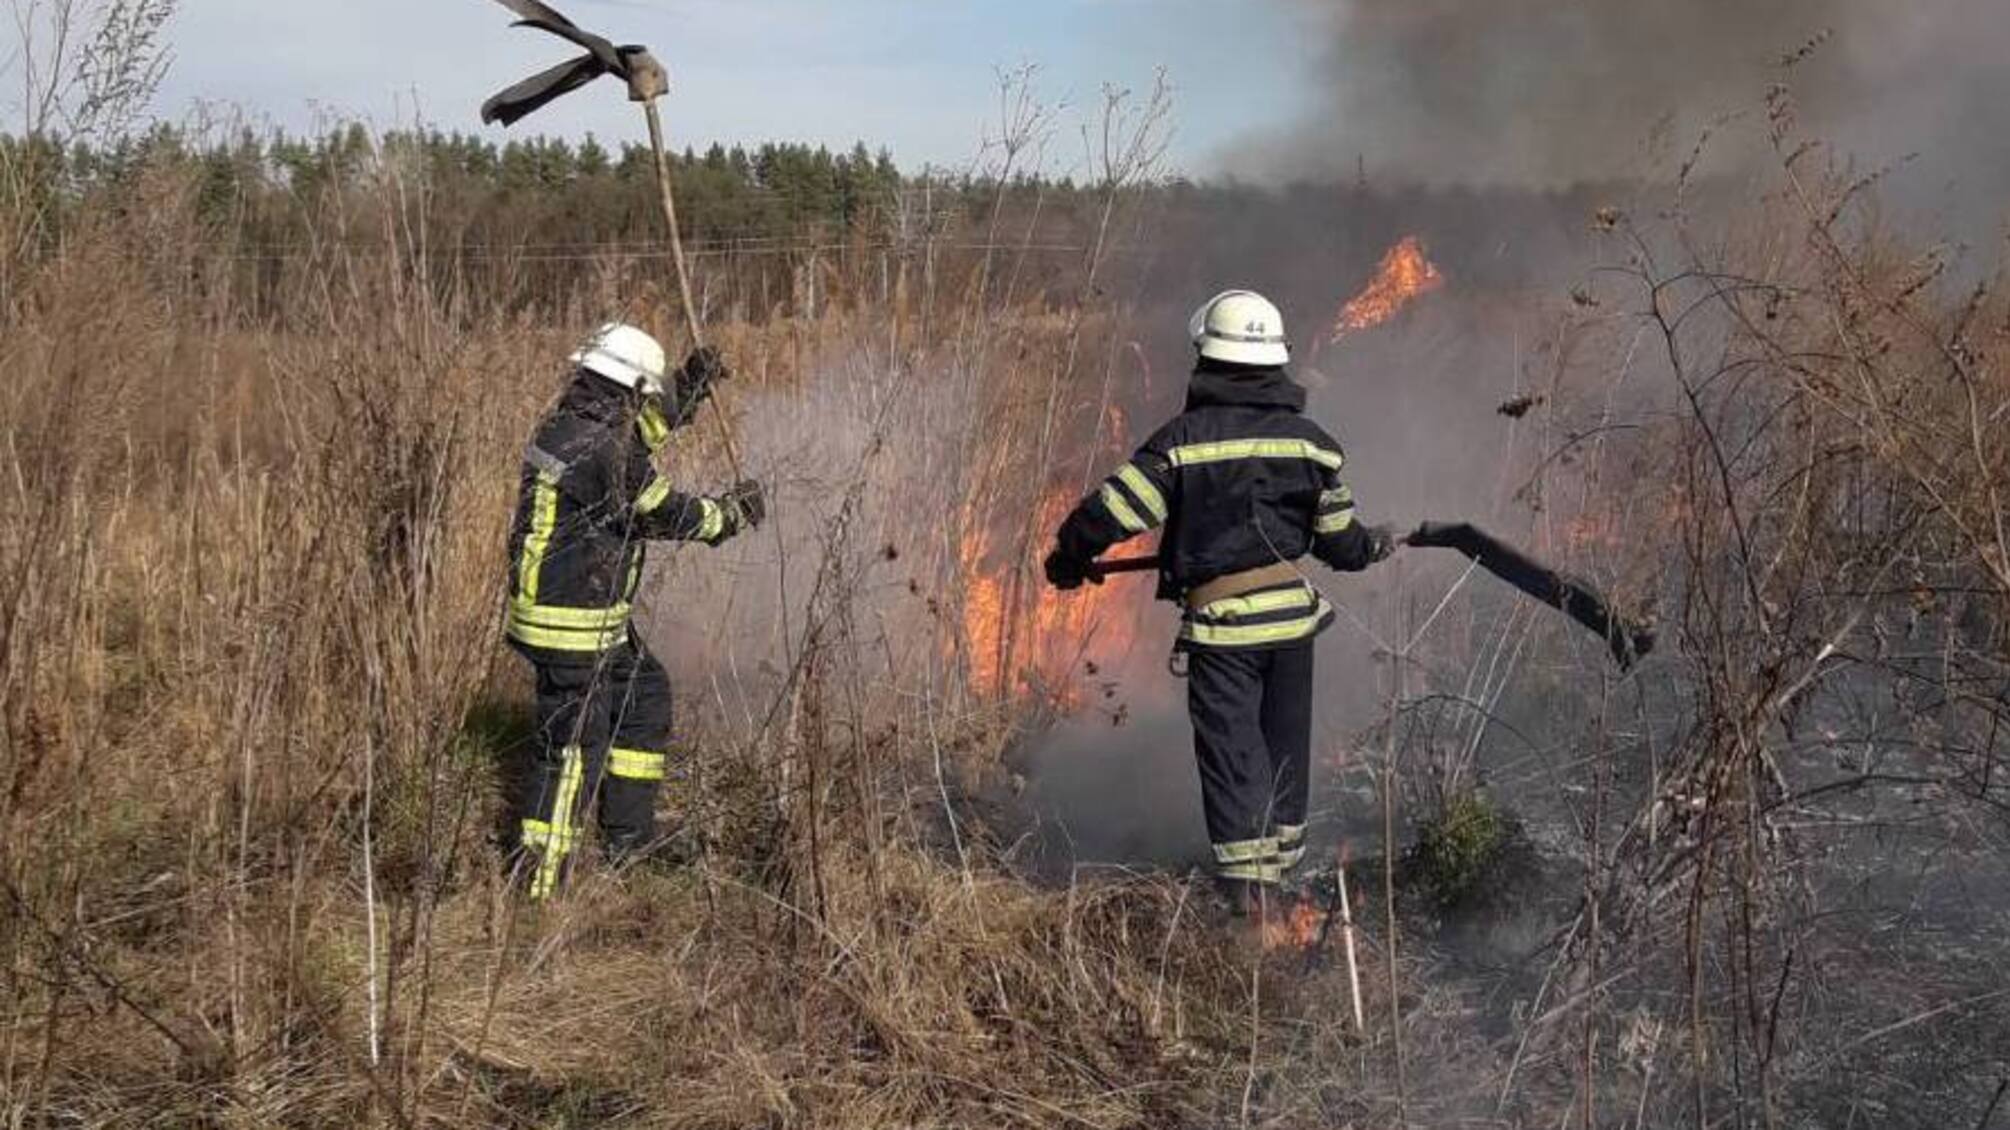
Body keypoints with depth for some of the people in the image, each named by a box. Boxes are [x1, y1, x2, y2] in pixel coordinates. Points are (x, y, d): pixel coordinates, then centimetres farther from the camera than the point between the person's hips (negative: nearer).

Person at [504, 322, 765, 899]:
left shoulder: (564, 422, 5)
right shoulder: (604, 455, -23)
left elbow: (637, 436, 24)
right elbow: (668, 514, -12)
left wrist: (691, 387, 17)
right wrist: (734, 511, 5)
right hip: (573, 626, -10)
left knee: (645, 692, 23)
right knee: (574, 745, -2)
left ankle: (629, 831, 30)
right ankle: (538, 870, 4)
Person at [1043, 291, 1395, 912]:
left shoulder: (1185, 437, -11)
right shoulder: (1310, 440, 1)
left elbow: (1113, 510, -13)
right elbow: (1339, 540, 8)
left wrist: (1069, 558, 5)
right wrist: (1374, 545, 31)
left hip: (1220, 621, -4)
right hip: (1292, 609, 4)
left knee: (1230, 744, 3)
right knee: (1286, 739, 18)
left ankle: (1244, 875, 0)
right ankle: (1282, 855, 30)